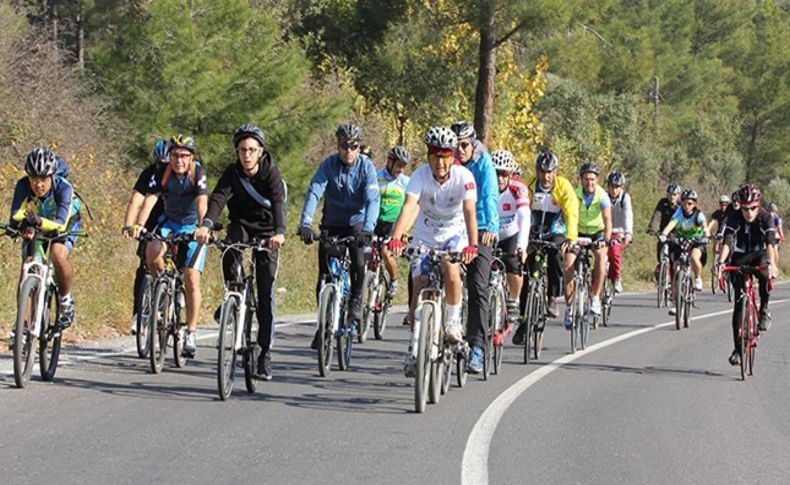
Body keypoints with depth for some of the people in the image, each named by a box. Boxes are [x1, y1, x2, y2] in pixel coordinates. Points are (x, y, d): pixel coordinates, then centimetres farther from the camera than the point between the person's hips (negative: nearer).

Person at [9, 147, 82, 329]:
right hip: (36, 226, 3)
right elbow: (15, 217, -37)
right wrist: (25, 227, -59)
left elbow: (60, 223, -46)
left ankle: (66, 299, -7)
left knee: (58, 254, -31)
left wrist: (39, 221, -65)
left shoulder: (63, 188, -36)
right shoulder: (23, 186, -29)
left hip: (64, 224, -3)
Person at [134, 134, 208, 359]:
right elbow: (150, 200, -26)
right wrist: (139, 224, -42)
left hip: (193, 227, -2)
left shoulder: (198, 173, -20)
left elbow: (202, 203, -32)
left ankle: (191, 334, -4)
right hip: (170, 222, 2)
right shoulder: (162, 174, -15)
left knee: (192, 280, -12)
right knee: (152, 251, -31)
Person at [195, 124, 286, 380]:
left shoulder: (271, 173, -20)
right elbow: (218, 197, -30)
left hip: (266, 230, -2)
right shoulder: (232, 172, -15)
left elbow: (278, 203, -35)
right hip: (241, 224, 2)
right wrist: (206, 225, -49)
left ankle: (265, 352, -1)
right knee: (230, 253, -35)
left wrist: (279, 232, -54)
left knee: (266, 293, -6)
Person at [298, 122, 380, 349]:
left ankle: (356, 302, -3)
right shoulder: (328, 165, -13)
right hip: (331, 223, 1)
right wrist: (305, 224, -40)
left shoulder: (366, 167, -15)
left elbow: (373, 199, -25)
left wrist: (368, 228, -42)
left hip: (355, 222, -1)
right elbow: (314, 192, -25)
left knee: (358, 262, -27)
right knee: (324, 274, -3)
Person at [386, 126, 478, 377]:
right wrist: (395, 239, -51)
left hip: (454, 234, -1)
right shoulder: (420, 175, -23)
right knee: (419, 288, -6)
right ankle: (415, 348, 6)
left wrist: (472, 245, -50)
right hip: (425, 236, 1)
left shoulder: (463, 177, -24)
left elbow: (469, 211, -34)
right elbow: (409, 207, -36)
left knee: (450, 271, -29)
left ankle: (453, 320, -4)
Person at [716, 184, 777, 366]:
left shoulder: (766, 218, -19)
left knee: (765, 275, -38)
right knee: (739, 303, -6)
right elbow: (727, 242, -30)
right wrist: (721, 262, -48)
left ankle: (764, 311, -14)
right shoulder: (734, 219, -18)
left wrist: (771, 262, -50)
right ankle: (738, 348, -1)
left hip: (759, 255, -1)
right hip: (740, 257, 1)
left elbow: (770, 242, -32)